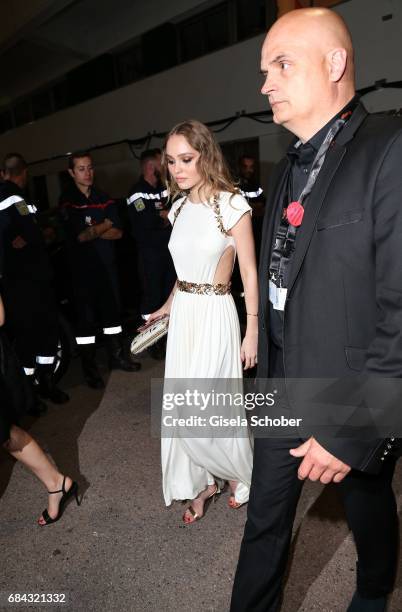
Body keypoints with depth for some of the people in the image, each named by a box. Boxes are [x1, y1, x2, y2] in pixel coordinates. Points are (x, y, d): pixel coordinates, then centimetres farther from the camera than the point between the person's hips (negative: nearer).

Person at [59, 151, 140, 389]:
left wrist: (92, 231, -13)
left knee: (112, 309, 12)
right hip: (82, 266, -4)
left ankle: (117, 356, 28)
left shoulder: (103, 198, 9)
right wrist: (105, 224, -5)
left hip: (107, 263, 5)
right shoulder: (67, 200, -4)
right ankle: (89, 366, 14)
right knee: (87, 316, 1)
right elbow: (78, 234, -15)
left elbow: (118, 233, 1)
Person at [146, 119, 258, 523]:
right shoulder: (179, 208, 9)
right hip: (182, 315, 6)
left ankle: (236, 474, 30)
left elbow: (249, 273, -9)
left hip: (215, 314, -6)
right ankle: (200, 484, 32)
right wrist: (168, 306, 19)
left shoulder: (231, 205, -10)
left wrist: (252, 332, -11)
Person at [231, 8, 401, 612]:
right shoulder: (289, 167, 7)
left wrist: (351, 431, -21)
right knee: (264, 519, 18)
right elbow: (278, 280, 9)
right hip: (282, 391, 6)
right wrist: (266, 372, 11)